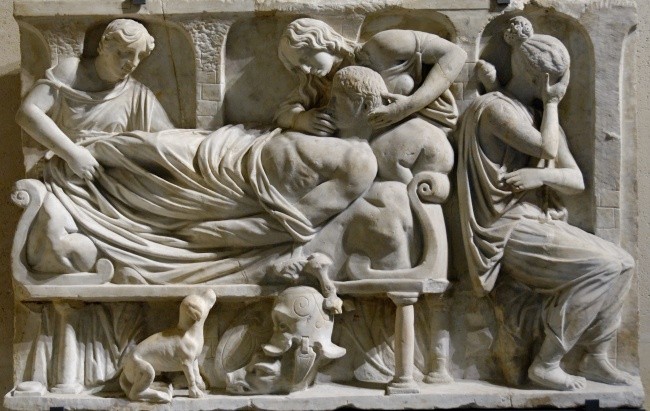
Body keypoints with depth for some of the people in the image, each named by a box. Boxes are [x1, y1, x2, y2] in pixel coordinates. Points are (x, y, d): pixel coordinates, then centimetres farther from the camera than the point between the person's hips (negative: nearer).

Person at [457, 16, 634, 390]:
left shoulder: (542, 117, 17)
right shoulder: (496, 108, -9)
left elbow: (577, 181, 9)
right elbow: (548, 149, -16)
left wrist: (541, 176, -12)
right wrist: (552, 103, -3)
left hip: (543, 223, 8)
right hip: (509, 231, -8)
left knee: (622, 262, -5)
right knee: (598, 267, -22)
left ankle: (596, 358, 2)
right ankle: (546, 363, -14)